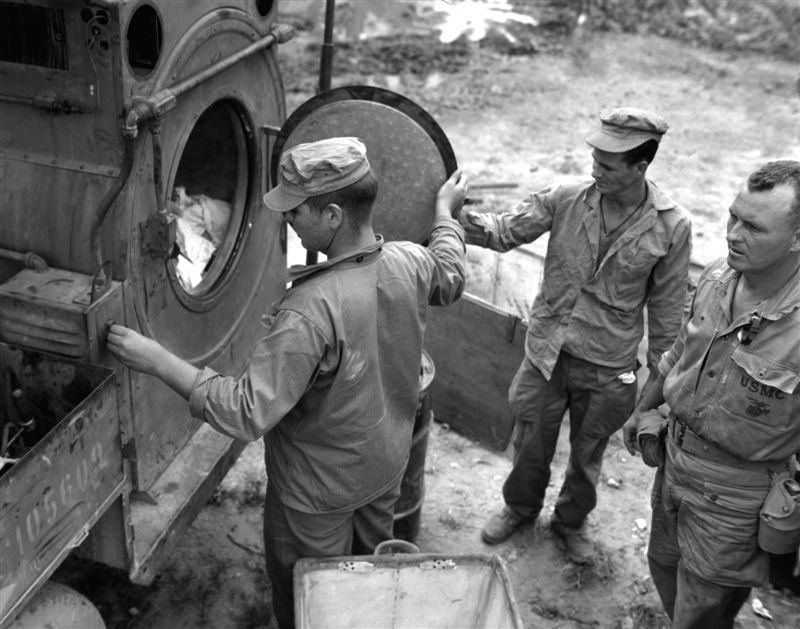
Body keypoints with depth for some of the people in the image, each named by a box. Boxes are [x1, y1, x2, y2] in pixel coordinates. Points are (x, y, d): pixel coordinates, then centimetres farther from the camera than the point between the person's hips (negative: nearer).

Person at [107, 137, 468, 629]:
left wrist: (158, 361, -28)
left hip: (321, 487, -6)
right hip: (387, 463, 7)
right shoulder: (410, 263, -15)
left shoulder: (311, 311, -37)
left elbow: (247, 413, -34)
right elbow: (451, 278, 10)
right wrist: (446, 211, 26)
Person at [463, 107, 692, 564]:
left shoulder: (672, 226, -13)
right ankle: (520, 507, 48)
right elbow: (506, 231, -6)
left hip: (608, 367, -1)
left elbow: (667, 307, -4)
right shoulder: (567, 199, -11)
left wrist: (660, 375, 2)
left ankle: (572, 521, 47)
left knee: (588, 453, 19)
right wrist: (458, 216, -24)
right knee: (531, 442, 18)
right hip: (547, 350, 1)